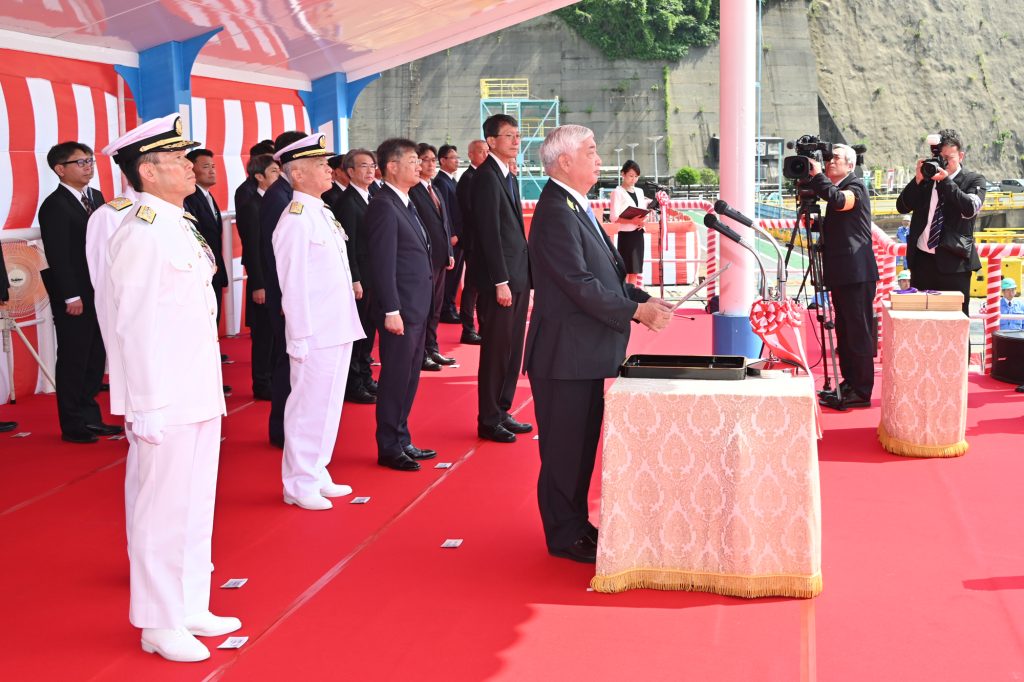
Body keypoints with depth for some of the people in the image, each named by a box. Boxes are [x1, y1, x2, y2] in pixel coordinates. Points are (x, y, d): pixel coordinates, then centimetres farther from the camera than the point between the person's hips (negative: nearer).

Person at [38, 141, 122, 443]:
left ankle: (90, 418, 24)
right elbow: (58, 256, -15)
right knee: (73, 360, 2)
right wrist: (71, 296, -17)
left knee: (95, 358, 13)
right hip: (74, 298, -7)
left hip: (99, 293, 7)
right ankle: (73, 426, 12)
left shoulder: (96, 197, 11)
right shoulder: (55, 206, -12)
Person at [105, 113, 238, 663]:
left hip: (199, 392, 9)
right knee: (164, 510, 2)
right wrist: (150, 407, -19)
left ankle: (189, 607, 31)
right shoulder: (141, 232, -16)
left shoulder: (179, 225, 11)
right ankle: (160, 625, 15)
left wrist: (209, 390, 15)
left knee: (196, 504, 17)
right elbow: (136, 325, -19)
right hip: (166, 400, -9)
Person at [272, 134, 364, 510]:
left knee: (327, 406, 16)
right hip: (315, 335, -9)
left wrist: (347, 324, 15)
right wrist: (300, 337, -17)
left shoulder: (322, 213, 13)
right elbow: (293, 284, -16)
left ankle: (316, 475, 27)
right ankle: (299, 485, 11)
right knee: (309, 409, 0)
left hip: (339, 330, 9)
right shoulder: (295, 220, -14)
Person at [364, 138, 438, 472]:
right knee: (395, 378, -1)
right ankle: (389, 448, 9)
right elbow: (382, 264, -19)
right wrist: (391, 311, -21)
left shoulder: (405, 204, 15)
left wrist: (423, 307, 16)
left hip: (417, 308, 9)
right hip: (400, 309, -9)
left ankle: (402, 441, 27)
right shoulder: (383, 206, -15)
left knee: (409, 377, 16)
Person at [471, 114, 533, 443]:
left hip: (518, 277, 9)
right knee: (496, 350, -2)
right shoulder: (487, 176, -12)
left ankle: (502, 412, 23)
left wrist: (525, 275, 13)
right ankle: (488, 421, 6)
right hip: (500, 279, -9)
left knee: (512, 349, 13)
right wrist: (501, 282, -20)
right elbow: (489, 232, -17)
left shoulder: (509, 178, 17)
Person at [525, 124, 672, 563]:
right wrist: (636, 311, -19)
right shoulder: (556, 213, -18)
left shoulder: (578, 208, 15)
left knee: (583, 442, 18)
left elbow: (606, 273, 16)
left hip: (584, 352, 10)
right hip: (565, 352, -10)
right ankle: (565, 536, 11)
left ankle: (576, 523, 30)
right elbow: (580, 284, -24)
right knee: (564, 445, 1)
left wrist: (643, 299, 2)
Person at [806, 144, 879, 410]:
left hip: (856, 273, -10)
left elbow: (839, 200, -30)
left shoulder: (855, 187, -7)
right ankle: (849, 384, 22)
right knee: (844, 333, 14)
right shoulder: (836, 188, 19)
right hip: (841, 273, 10)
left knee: (858, 333, -7)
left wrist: (817, 175, -23)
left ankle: (862, 392, -5)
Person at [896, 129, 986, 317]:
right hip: (922, 260, 4)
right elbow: (902, 207, 3)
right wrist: (918, 179, -9)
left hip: (953, 262, -4)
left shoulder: (974, 180, 1)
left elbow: (970, 209, -17)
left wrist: (945, 180, -18)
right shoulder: (926, 179, 11)